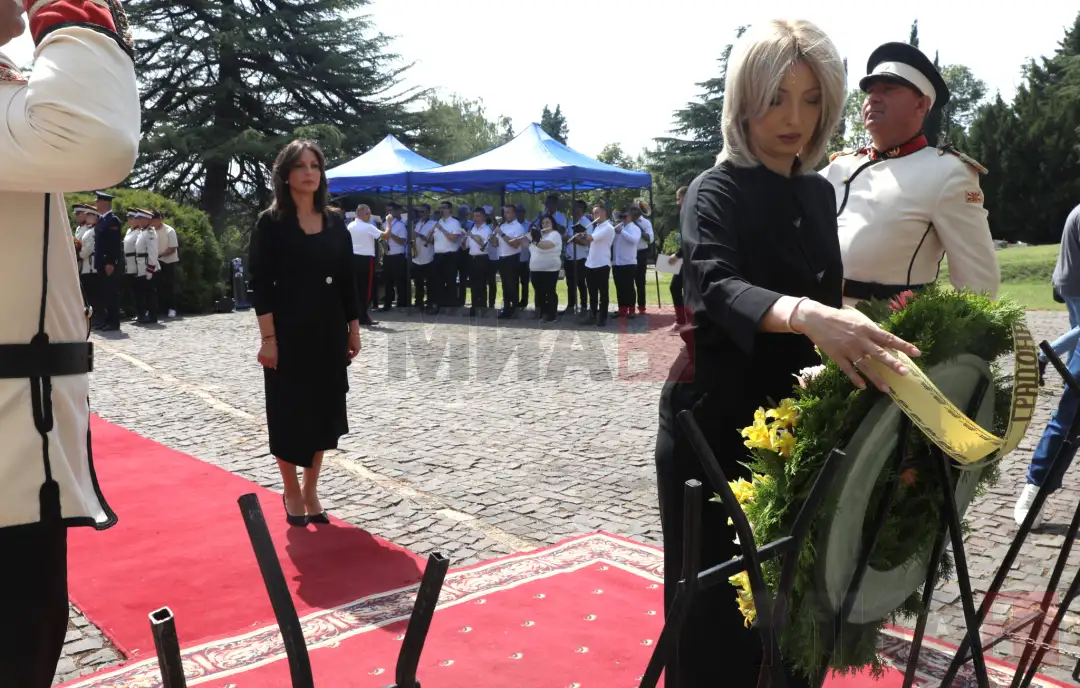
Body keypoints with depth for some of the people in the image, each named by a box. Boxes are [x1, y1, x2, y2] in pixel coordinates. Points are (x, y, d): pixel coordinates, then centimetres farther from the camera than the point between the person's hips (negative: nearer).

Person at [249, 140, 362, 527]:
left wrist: (353, 329, 7)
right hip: (288, 330, -4)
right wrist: (268, 337, -16)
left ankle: (311, 490, 24)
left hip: (328, 330, 5)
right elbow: (261, 284, -9)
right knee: (289, 411, 4)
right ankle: (291, 492, 21)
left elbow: (347, 280, 10)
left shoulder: (335, 223, 8)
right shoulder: (271, 223, -5)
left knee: (323, 409, 10)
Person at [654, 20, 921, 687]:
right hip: (715, 422, -6)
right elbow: (717, 288, -32)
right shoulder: (716, 192, -12)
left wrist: (847, 330, -1)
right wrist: (804, 315, -50)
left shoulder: (820, 194, 9)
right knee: (716, 596, 1)